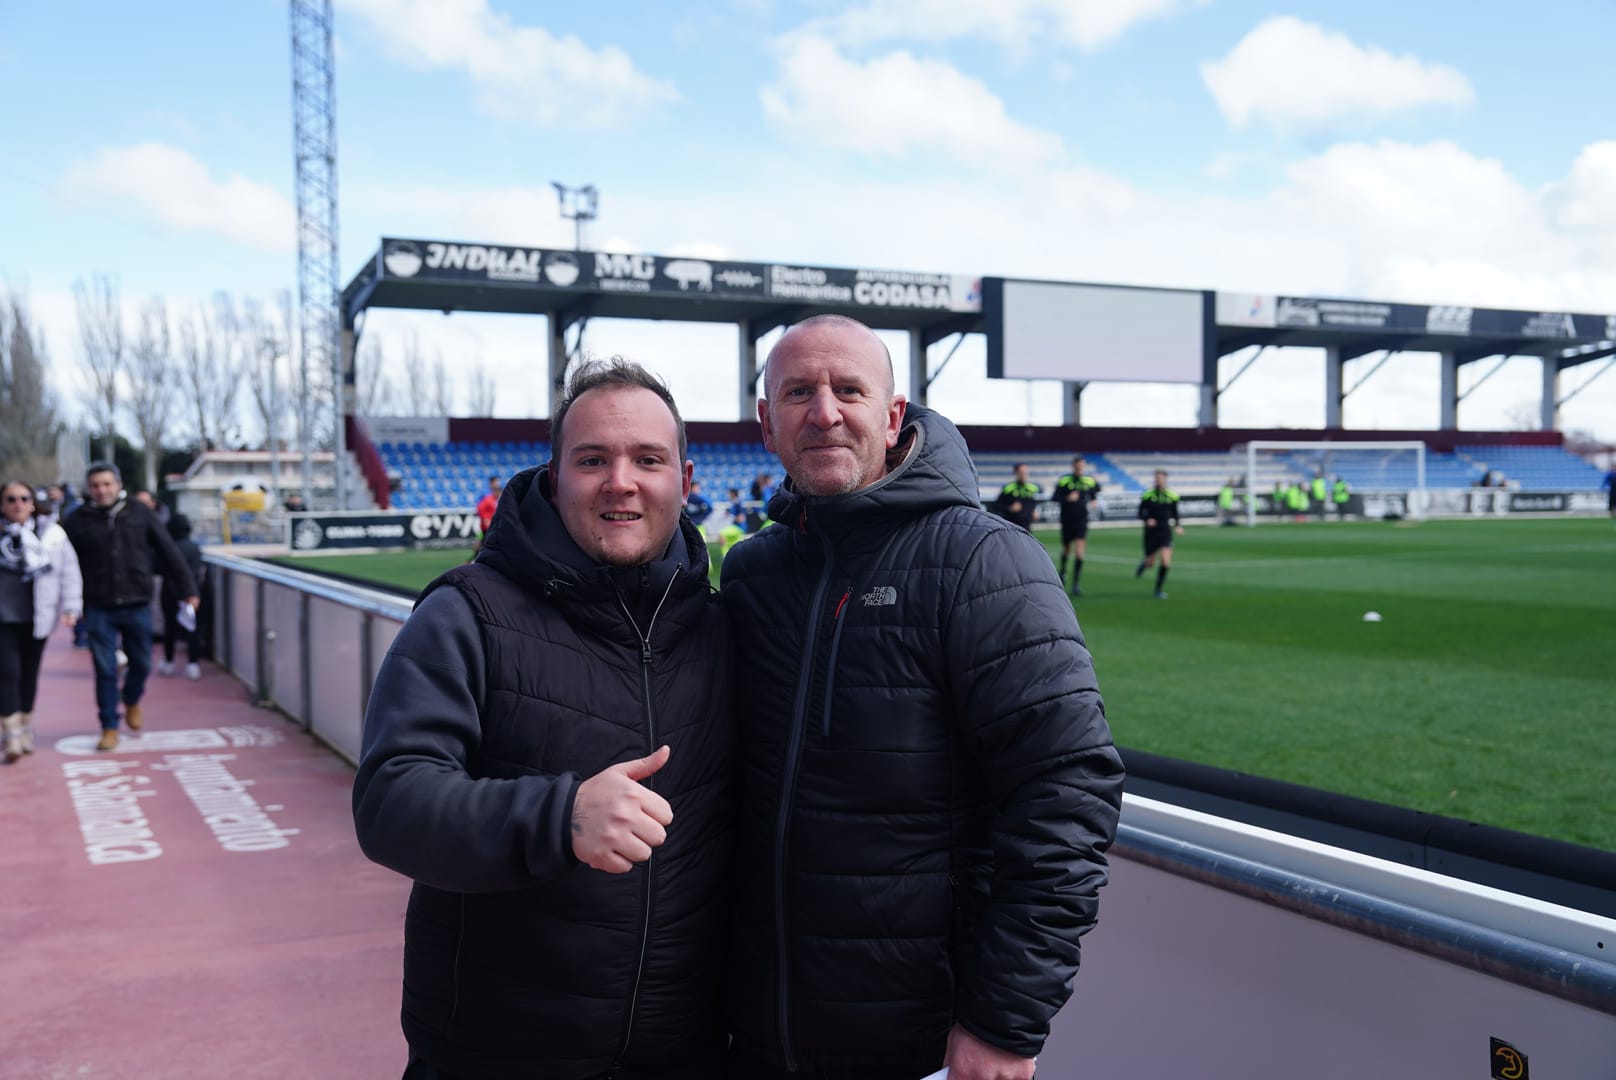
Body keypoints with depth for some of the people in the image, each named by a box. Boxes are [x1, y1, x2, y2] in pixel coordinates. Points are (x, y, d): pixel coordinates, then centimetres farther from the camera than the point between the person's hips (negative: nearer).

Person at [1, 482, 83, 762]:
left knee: (29, 673, 12)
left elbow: (69, 571, 4)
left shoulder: (51, 533, 1)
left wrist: (70, 606, -3)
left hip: (36, 618, 1)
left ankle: (26, 726, 27)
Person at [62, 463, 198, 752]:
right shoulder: (78, 520, -2)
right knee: (105, 670, 1)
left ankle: (132, 701, 40)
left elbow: (168, 552, 3)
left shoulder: (139, 512, 0)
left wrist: (187, 589, 1)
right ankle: (109, 727, 13)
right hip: (99, 608, -1)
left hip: (137, 604, 1)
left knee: (141, 663, 10)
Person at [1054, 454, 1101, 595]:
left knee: (1079, 552, -12)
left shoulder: (1090, 481, 0)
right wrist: (1067, 499, -26)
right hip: (1067, 521, 0)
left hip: (1082, 521, 0)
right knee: (1066, 550, 16)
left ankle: (1075, 584, -11)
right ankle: (1063, 572, 47)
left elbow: (1096, 488, 22)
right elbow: (1055, 497, -12)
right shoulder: (1064, 480, -7)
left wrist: (1092, 499, 7)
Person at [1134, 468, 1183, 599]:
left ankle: (1159, 590, 5)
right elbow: (1141, 513, 1)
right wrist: (1147, 520, -19)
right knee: (1151, 562, 8)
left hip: (1166, 532, 1)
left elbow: (1175, 513, 13)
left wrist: (1177, 526, -1)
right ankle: (1143, 563, 49)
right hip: (1151, 532, -1)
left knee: (1166, 562, -13)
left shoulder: (1172, 496, 0)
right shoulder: (1148, 495, -6)